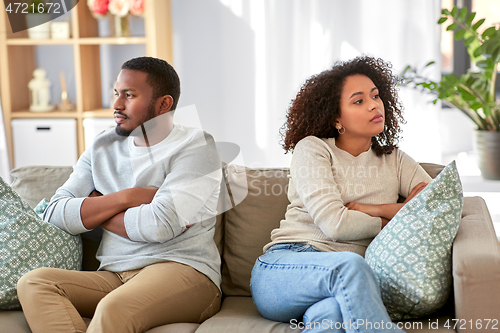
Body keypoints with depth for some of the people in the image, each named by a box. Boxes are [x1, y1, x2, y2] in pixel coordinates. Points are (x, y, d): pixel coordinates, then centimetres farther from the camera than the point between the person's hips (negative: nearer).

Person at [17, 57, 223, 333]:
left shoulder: (196, 146, -1)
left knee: (113, 308, -38)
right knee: (33, 283, -20)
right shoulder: (102, 148, 17)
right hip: (113, 276, 7)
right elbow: (54, 214, 4)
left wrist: (95, 208, 0)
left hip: (182, 269, -6)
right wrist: (129, 197, -7)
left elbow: (159, 226, -16)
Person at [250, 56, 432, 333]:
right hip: (284, 266, -2)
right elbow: (335, 224, -9)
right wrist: (387, 221, 8)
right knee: (350, 264, -40)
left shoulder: (393, 160, 21)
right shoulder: (312, 149, 6)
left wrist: (368, 208, -4)